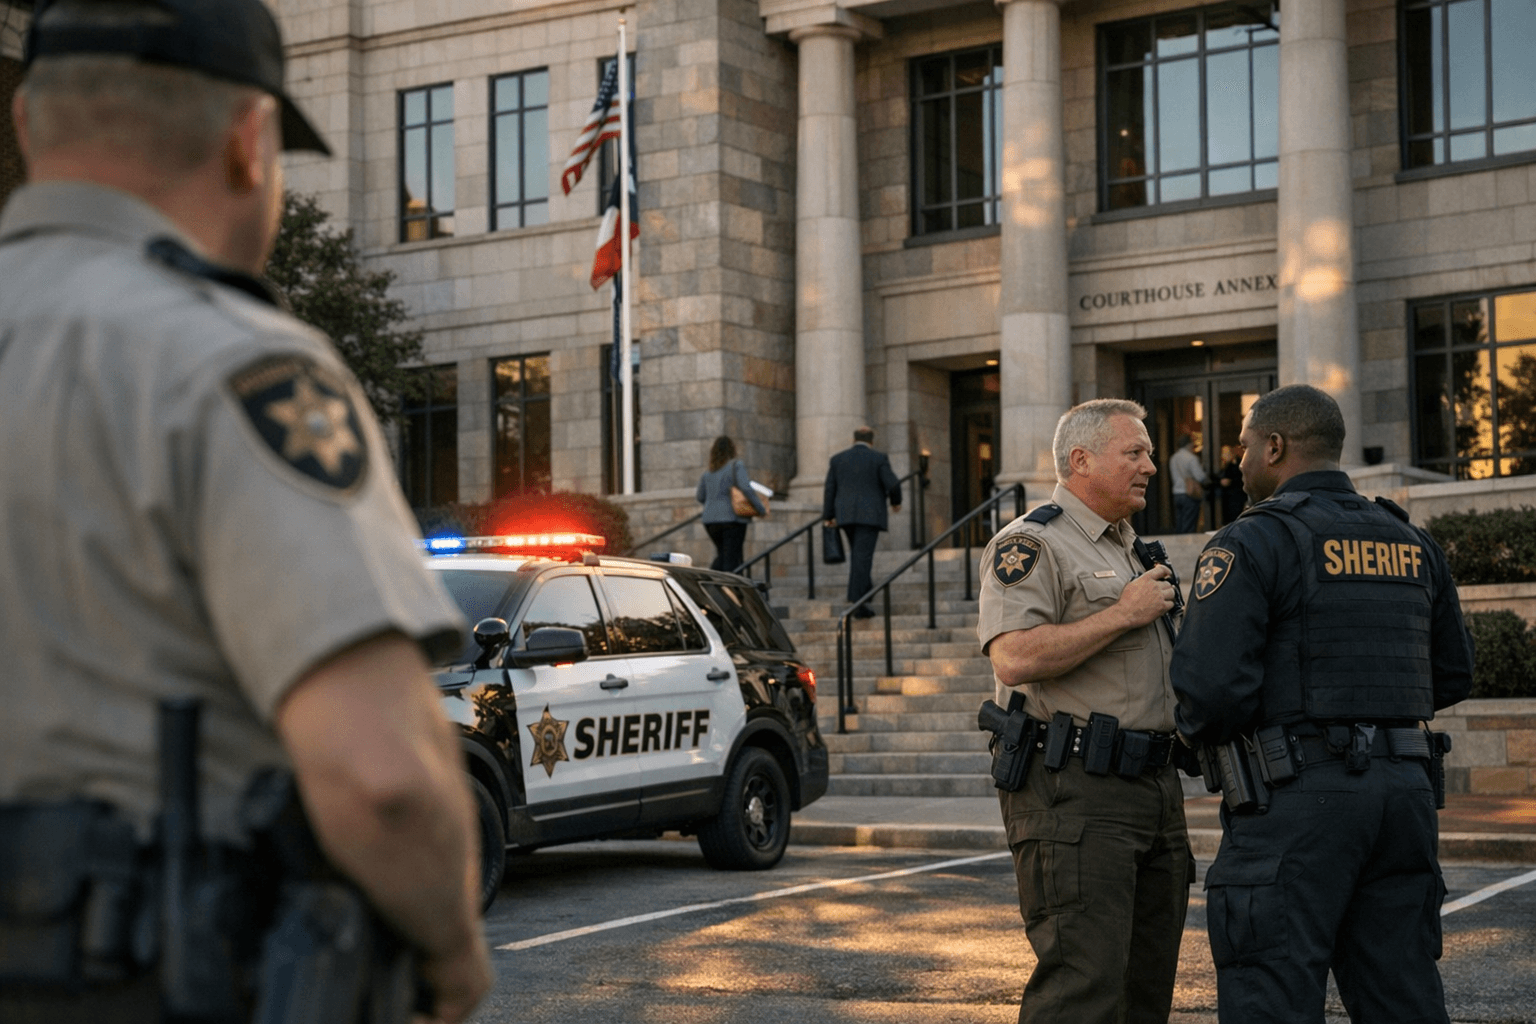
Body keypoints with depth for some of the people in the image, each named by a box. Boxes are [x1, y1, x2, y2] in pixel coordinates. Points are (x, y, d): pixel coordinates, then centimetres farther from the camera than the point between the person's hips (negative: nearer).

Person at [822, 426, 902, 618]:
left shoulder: (837, 459, 9)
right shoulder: (879, 459, -1)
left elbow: (829, 489, 6)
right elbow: (893, 484, -7)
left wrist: (829, 516, 10)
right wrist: (896, 501, 12)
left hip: (845, 515, 4)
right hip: (870, 515, -4)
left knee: (858, 554, 23)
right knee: (862, 557, -8)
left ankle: (865, 589, 26)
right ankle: (857, 603, -14)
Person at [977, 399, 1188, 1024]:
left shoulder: (1131, 551, 24)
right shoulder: (1031, 545, -6)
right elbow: (1014, 659, -21)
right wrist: (1123, 614, -15)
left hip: (1152, 783, 9)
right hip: (1073, 791, -9)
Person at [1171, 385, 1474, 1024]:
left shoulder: (1253, 544, -8)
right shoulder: (1412, 544, 14)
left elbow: (1212, 688, -16)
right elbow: (1451, 678, 20)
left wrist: (1196, 731, 5)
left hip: (1297, 799, -7)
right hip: (1403, 790, 7)